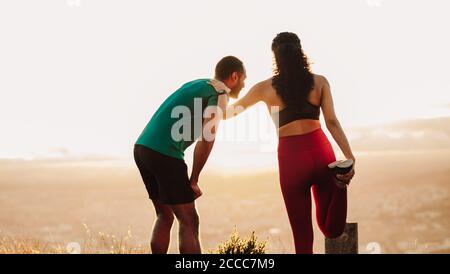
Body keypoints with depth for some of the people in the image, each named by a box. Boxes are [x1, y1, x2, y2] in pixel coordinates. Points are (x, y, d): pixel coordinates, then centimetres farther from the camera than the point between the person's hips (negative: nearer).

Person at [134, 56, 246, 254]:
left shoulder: (196, 84, 22)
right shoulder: (220, 94, -2)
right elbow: (207, 138, -13)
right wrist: (193, 180, -6)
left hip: (142, 147, 8)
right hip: (164, 154, -8)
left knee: (165, 217, 18)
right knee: (189, 221, -3)